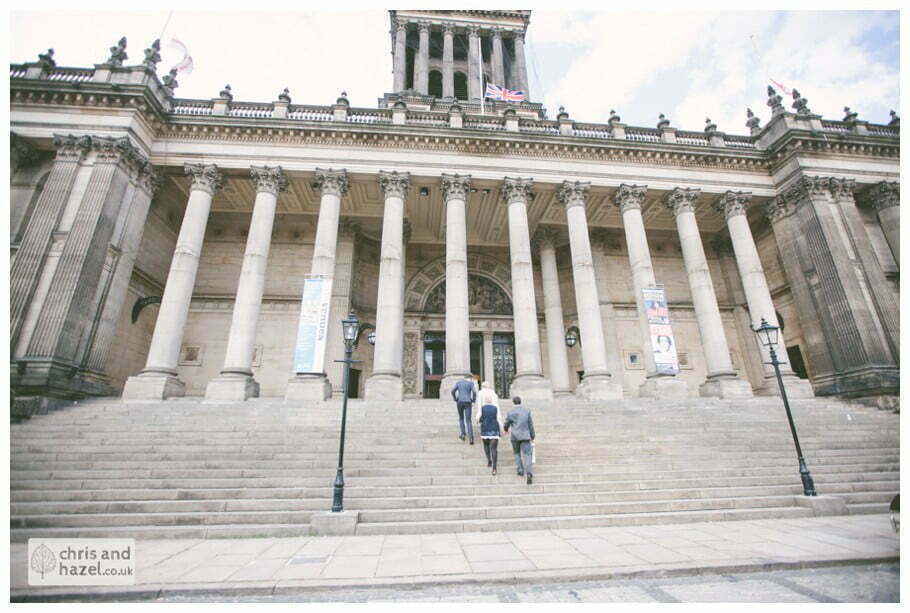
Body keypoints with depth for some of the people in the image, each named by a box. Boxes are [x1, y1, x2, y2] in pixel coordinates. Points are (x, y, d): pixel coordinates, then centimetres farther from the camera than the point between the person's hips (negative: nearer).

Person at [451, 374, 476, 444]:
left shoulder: (458, 382, 11)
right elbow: (474, 392, -13)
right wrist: (473, 400, 0)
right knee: (468, 420, 0)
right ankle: (471, 438, -10)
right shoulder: (471, 383, 1)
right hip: (467, 403, -2)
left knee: (461, 418, 24)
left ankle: (463, 434, 19)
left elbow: (453, 391, 2)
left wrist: (455, 400, 8)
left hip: (459, 402, 2)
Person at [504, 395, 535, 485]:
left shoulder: (510, 413, -4)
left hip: (515, 437, 0)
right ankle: (529, 473, -18)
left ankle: (521, 470, 20)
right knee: (527, 455, -2)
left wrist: (506, 429, 30)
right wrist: (532, 436, 16)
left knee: (517, 453, 22)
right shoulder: (527, 411, -1)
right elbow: (531, 425, 4)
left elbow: (506, 425, 7)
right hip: (525, 436, 0)